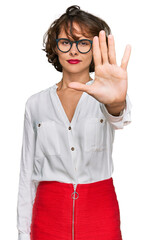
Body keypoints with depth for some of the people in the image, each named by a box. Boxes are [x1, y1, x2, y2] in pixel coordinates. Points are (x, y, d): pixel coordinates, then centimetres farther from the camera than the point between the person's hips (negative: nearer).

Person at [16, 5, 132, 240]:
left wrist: (116, 102, -50)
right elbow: (27, 175, 6)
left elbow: (118, 119, -27)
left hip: (100, 214, -1)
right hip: (49, 213, 1)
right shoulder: (36, 104, 3)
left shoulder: (102, 97, -2)